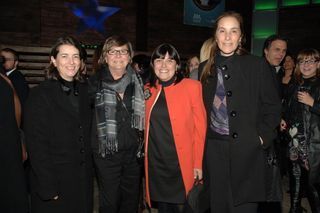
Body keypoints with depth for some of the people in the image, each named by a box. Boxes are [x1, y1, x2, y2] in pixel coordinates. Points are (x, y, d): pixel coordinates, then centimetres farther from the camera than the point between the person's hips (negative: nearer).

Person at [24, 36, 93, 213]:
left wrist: (89, 169, 6)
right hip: (55, 180, -5)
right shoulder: (40, 94, -12)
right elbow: (36, 145, -15)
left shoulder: (84, 91, 5)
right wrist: (47, 188, -17)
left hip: (83, 178, 5)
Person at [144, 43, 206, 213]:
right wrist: (145, 155, 8)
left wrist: (198, 162, -9)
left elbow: (200, 127, -7)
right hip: (155, 164, 4)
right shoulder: (148, 90, 6)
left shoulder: (191, 86, -7)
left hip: (182, 163, -4)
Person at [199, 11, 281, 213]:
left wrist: (262, 138, -8)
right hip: (213, 150, 3)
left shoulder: (257, 65, -3)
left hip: (246, 150, -3)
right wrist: (203, 138, 8)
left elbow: (273, 107, 0)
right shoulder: (206, 68, 8)